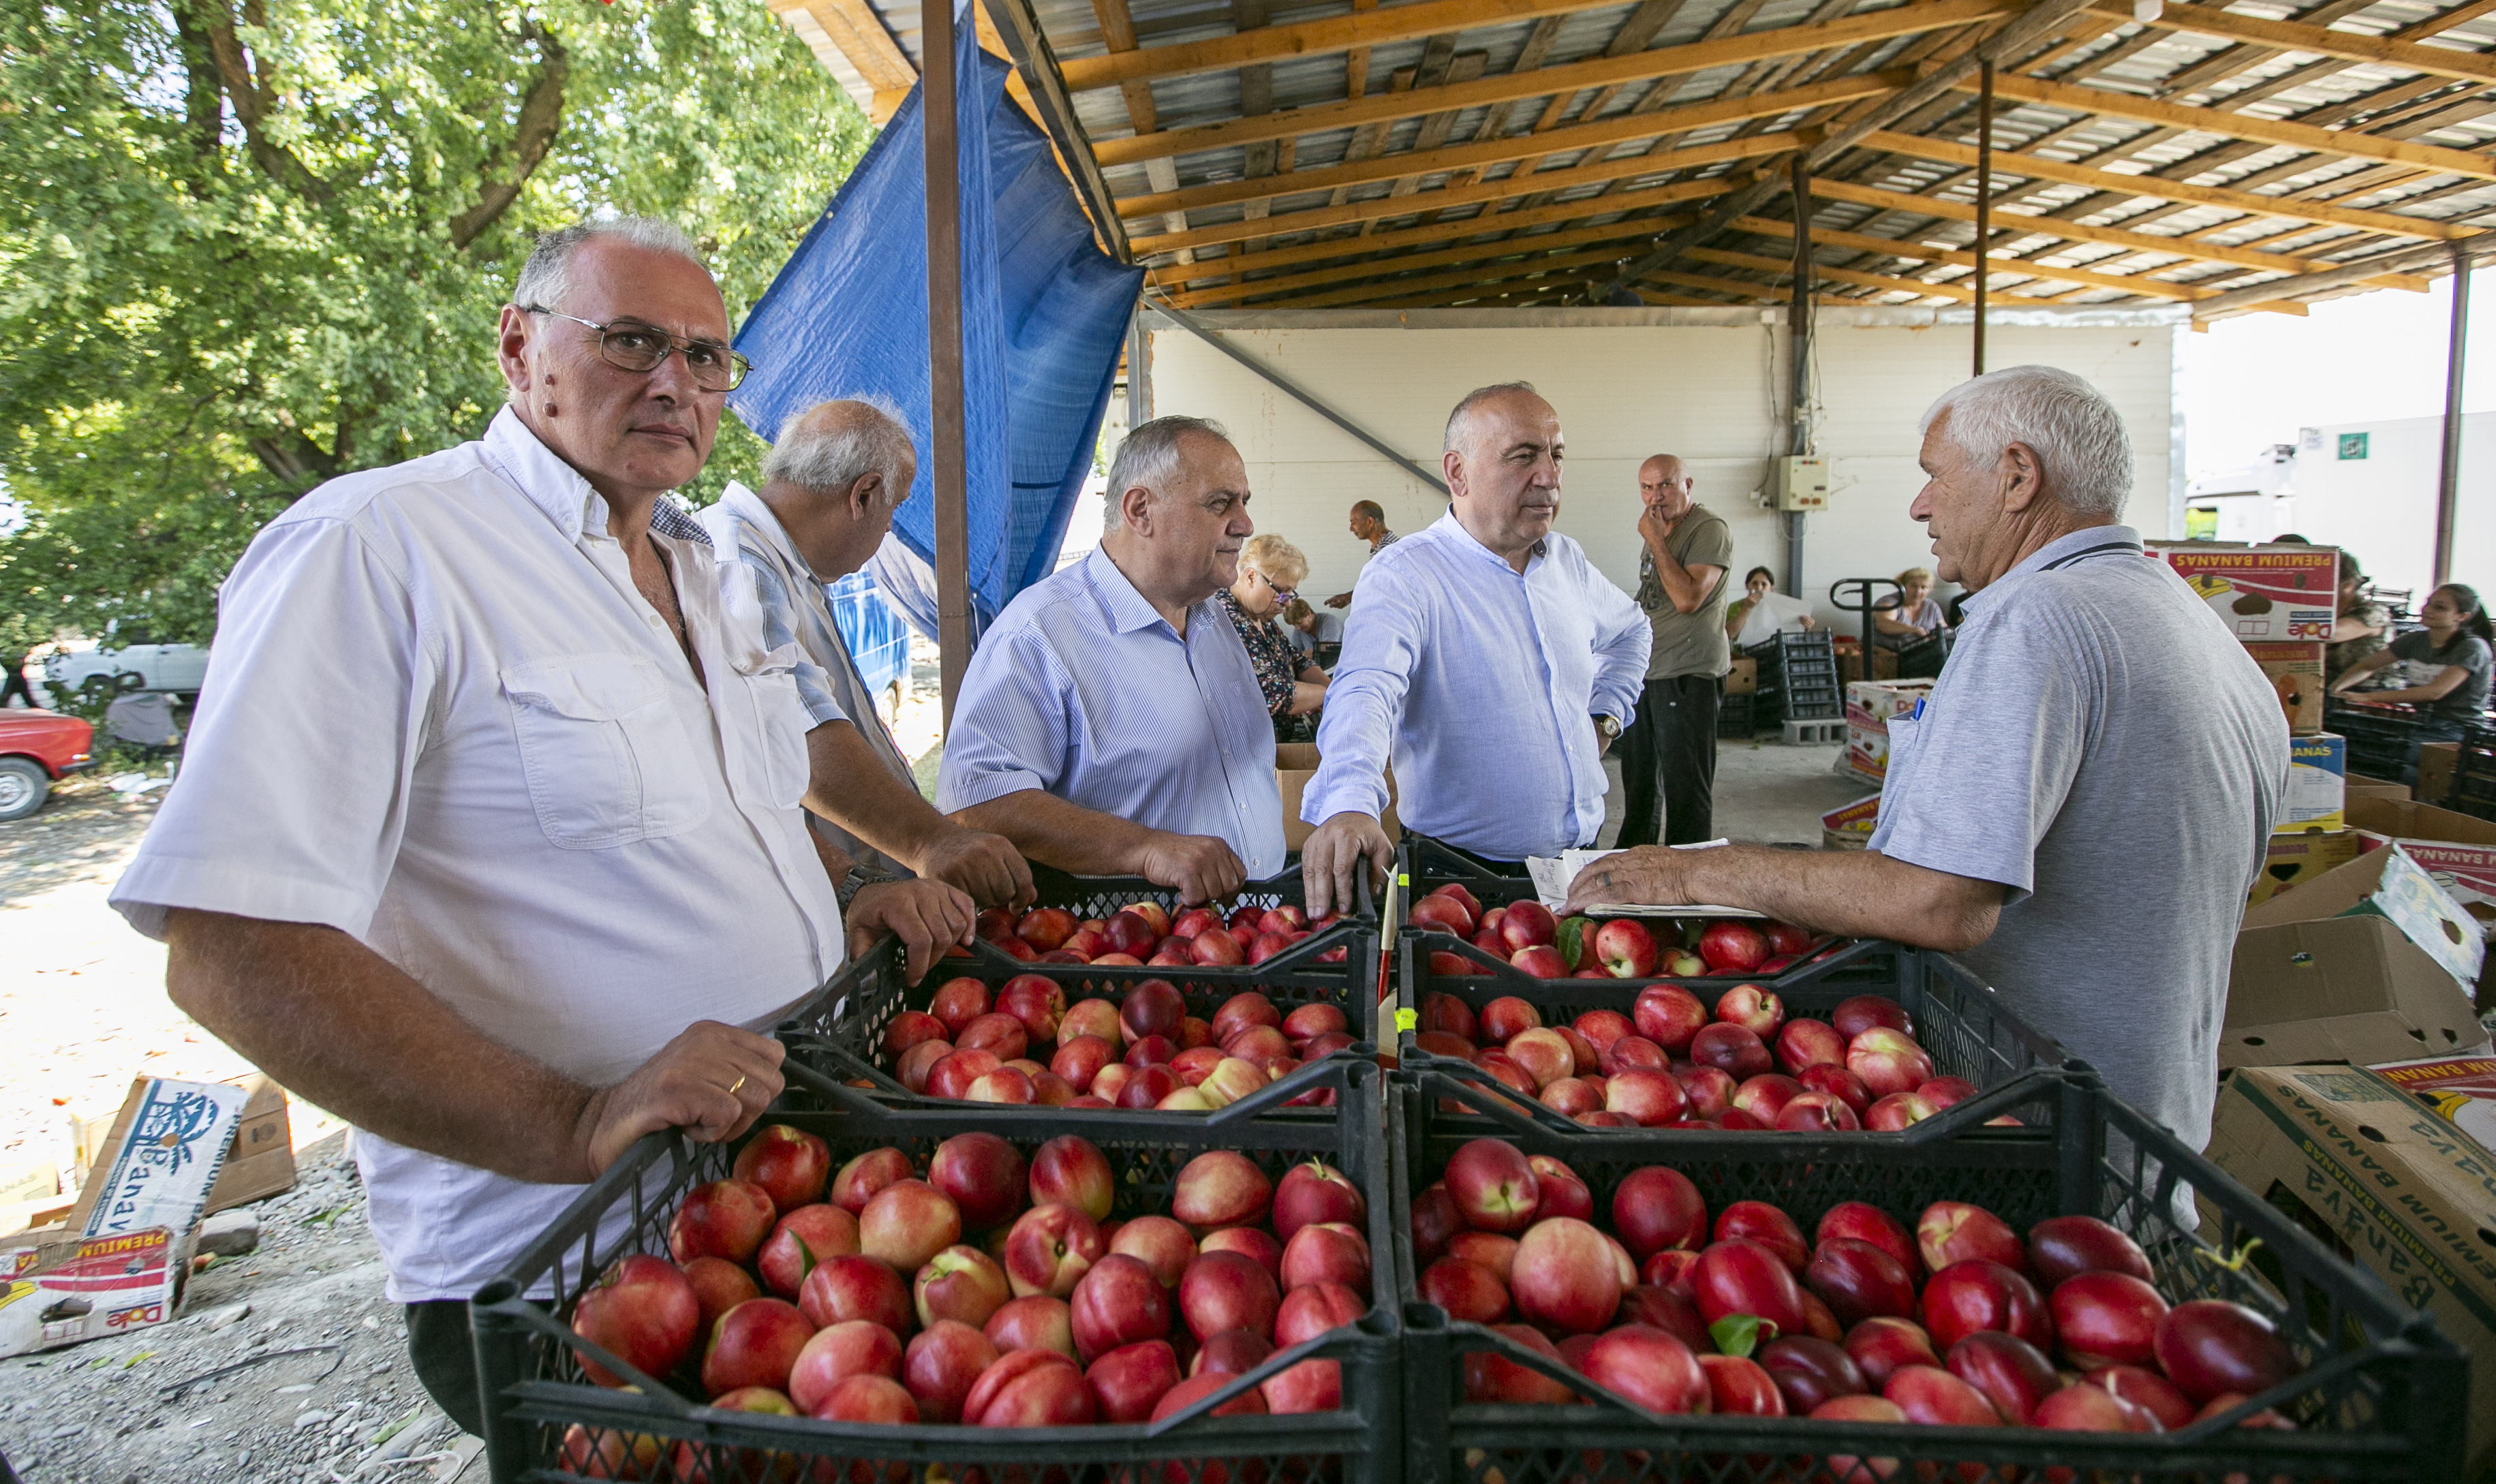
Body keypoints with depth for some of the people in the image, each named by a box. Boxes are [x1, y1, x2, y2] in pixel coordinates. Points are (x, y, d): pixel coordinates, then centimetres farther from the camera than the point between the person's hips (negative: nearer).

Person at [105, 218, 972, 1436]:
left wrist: (841, 905, 6)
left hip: (794, 1187, 8)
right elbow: (227, 948, -23)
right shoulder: (373, 547, -16)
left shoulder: (691, 567, 11)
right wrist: (575, 1126, -29)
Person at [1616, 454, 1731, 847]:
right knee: (1639, 780, 19)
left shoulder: (1709, 529, -11)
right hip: (1645, 672, 9)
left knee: (1686, 786, -6)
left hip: (1687, 674, -9)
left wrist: (1656, 542, -17)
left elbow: (1687, 598, -23)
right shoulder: (1658, 532, 17)